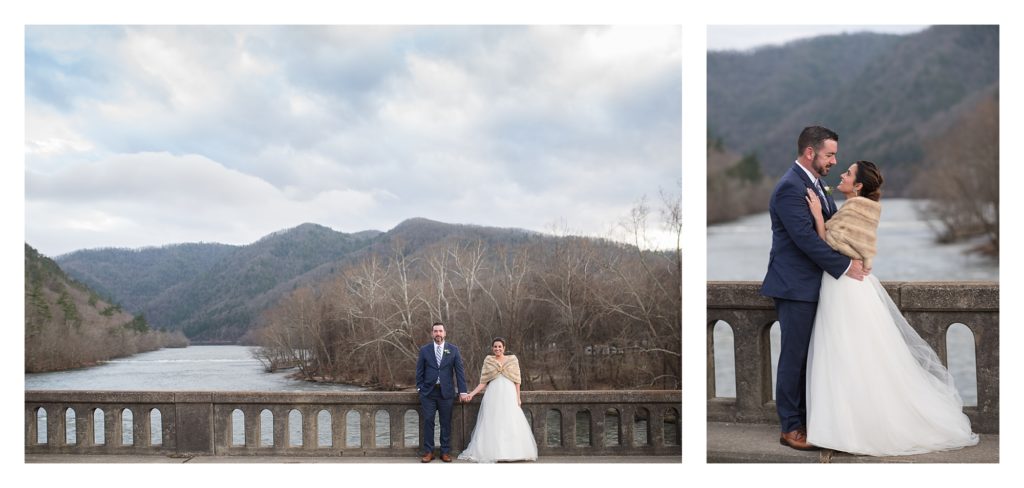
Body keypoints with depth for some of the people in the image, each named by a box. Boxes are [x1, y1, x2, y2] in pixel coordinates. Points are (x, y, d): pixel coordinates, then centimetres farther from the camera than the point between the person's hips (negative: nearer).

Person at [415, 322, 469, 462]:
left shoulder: (453, 350, 4)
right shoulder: (424, 350, 5)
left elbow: (459, 371, 2)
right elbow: (419, 371, 9)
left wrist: (462, 391, -2)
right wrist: (419, 387, 1)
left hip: (446, 392, 0)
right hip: (428, 392, 0)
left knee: (446, 423, 3)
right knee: (428, 422, 0)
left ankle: (445, 452, 12)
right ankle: (428, 452, 9)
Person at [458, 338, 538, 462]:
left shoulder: (512, 360, 8)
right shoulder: (488, 361, 8)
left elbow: (517, 380, 7)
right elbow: (483, 382, 6)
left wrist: (518, 397, 0)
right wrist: (472, 393, -5)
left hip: (509, 396, 0)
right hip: (493, 396, 0)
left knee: (511, 424, -3)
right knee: (493, 425, -3)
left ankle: (513, 451, 4)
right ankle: (493, 452, -1)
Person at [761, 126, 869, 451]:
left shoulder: (815, 185, 13)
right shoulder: (790, 187, -17)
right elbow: (807, 238, -23)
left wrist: (854, 257, -2)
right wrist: (845, 266, -16)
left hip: (811, 284, 9)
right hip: (795, 286, -9)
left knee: (808, 355, 15)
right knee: (794, 356, -1)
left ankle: (806, 417, 25)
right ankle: (790, 427, 9)